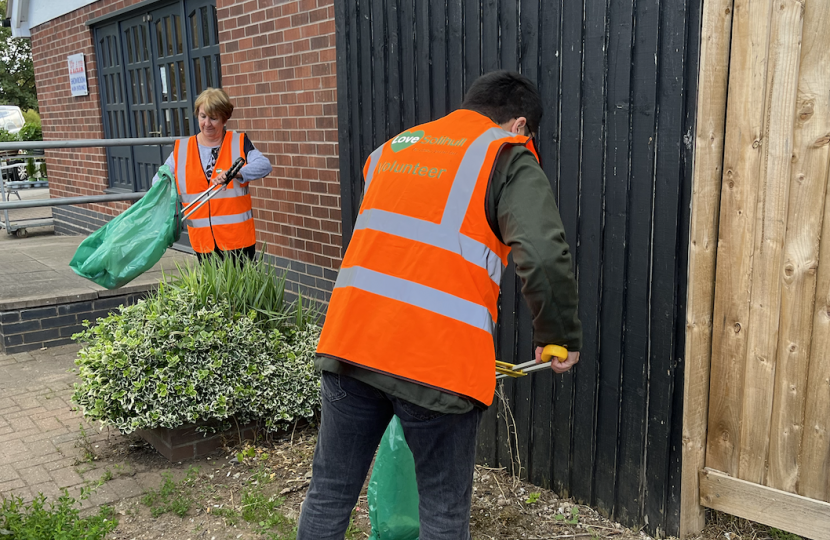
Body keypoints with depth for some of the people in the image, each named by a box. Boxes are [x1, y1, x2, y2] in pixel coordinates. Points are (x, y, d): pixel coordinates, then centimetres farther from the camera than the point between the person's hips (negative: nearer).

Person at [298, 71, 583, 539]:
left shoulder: (391, 148, 19)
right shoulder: (509, 163, 1)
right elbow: (545, 258, -15)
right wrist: (562, 338, 0)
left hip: (348, 342, 5)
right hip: (437, 361, -5)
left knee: (330, 493, 18)